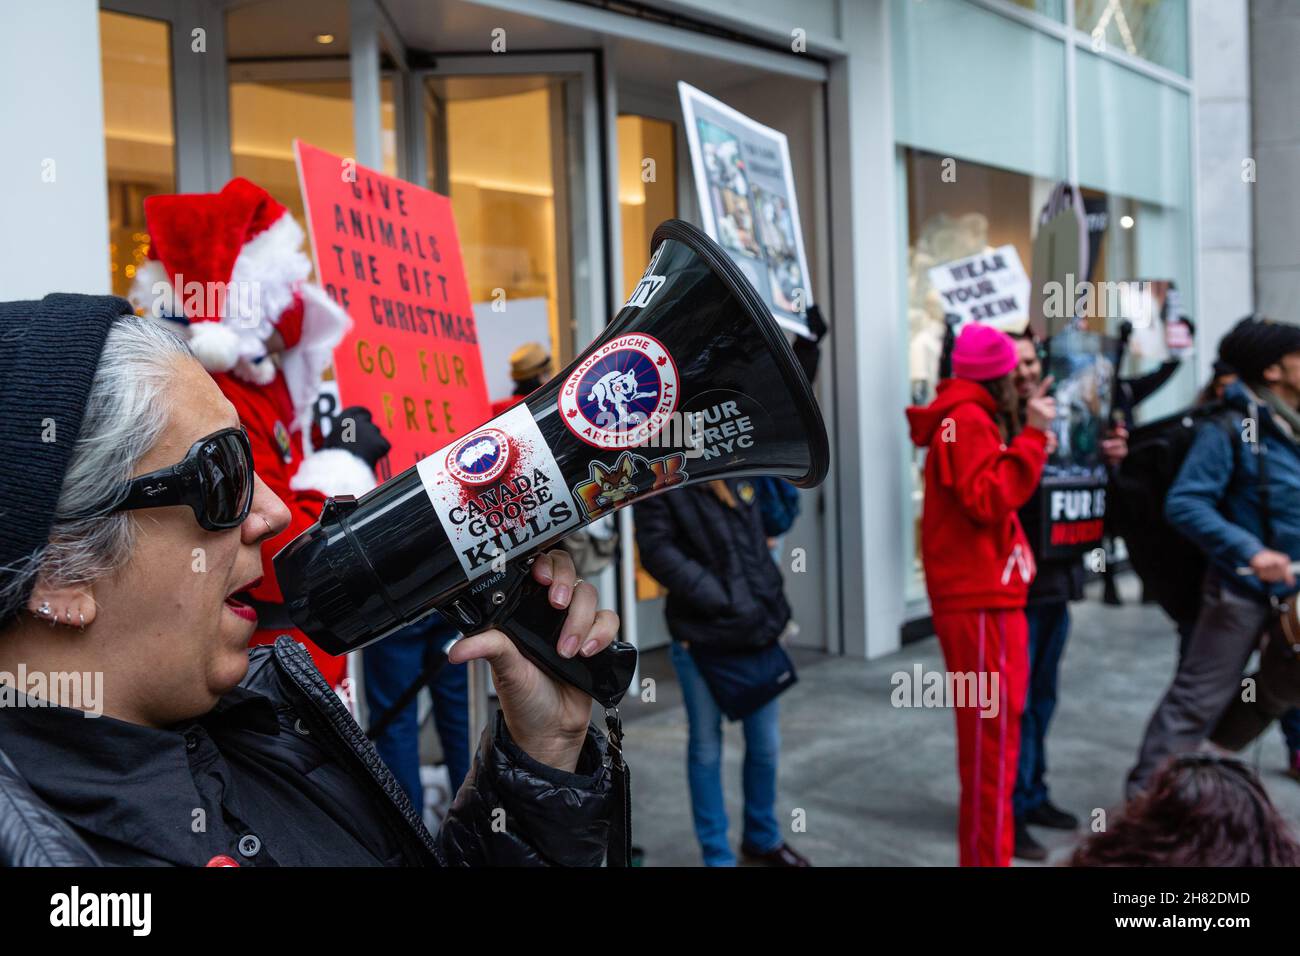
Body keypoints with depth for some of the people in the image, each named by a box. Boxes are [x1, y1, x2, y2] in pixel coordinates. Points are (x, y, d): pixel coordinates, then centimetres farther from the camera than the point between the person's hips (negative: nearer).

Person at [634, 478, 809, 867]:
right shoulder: (660, 483, -7)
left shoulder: (741, 474, 8)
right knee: (706, 749, 7)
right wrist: (722, 603, -19)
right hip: (701, 639, -4)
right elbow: (657, 551, -15)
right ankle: (717, 856, 20)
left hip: (756, 631, 5)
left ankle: (763, 838, 32)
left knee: (766, 744, 12)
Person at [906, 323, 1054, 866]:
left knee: (992, 732, 18)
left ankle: (981, 851, 28)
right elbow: (987, 500, -22)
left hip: (986, 598, 11)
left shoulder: (972, 418, 20)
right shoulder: (968, 419, -12)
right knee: (991, 735, -8)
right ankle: (988, 856, -2)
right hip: (980, 602, -11)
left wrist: (1025, 428, 14)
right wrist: (1031, 436, -20)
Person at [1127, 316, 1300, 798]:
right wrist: (1250, 551, -28)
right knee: (1198, 699, 0)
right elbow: (1185, 504, -21)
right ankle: (1143, 794, 10)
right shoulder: (1230, 431, -15)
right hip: (1244, 591, -6)